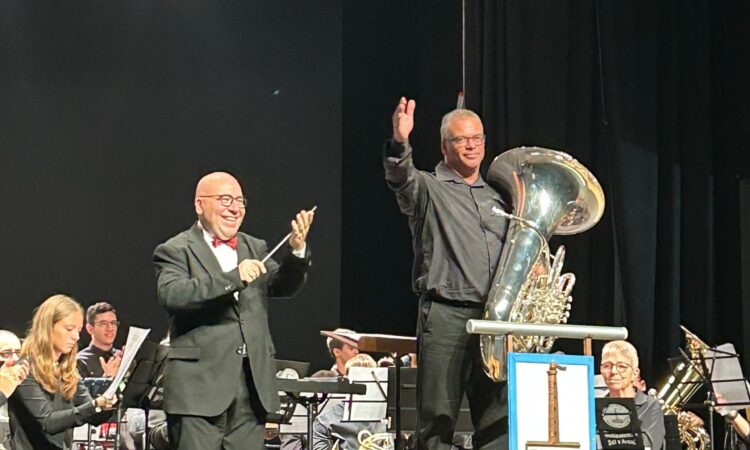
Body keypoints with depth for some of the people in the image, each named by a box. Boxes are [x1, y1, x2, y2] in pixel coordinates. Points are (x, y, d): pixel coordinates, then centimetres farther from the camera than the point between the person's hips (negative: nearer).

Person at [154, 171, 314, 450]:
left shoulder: (255, 249, 19)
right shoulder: (175, 251, 0)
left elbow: (284, 286, 5)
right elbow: (171, 295, -19)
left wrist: (297, 251, -14)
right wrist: (233, 278, -26)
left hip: (252, 389, 6)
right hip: (200, 387, -5)